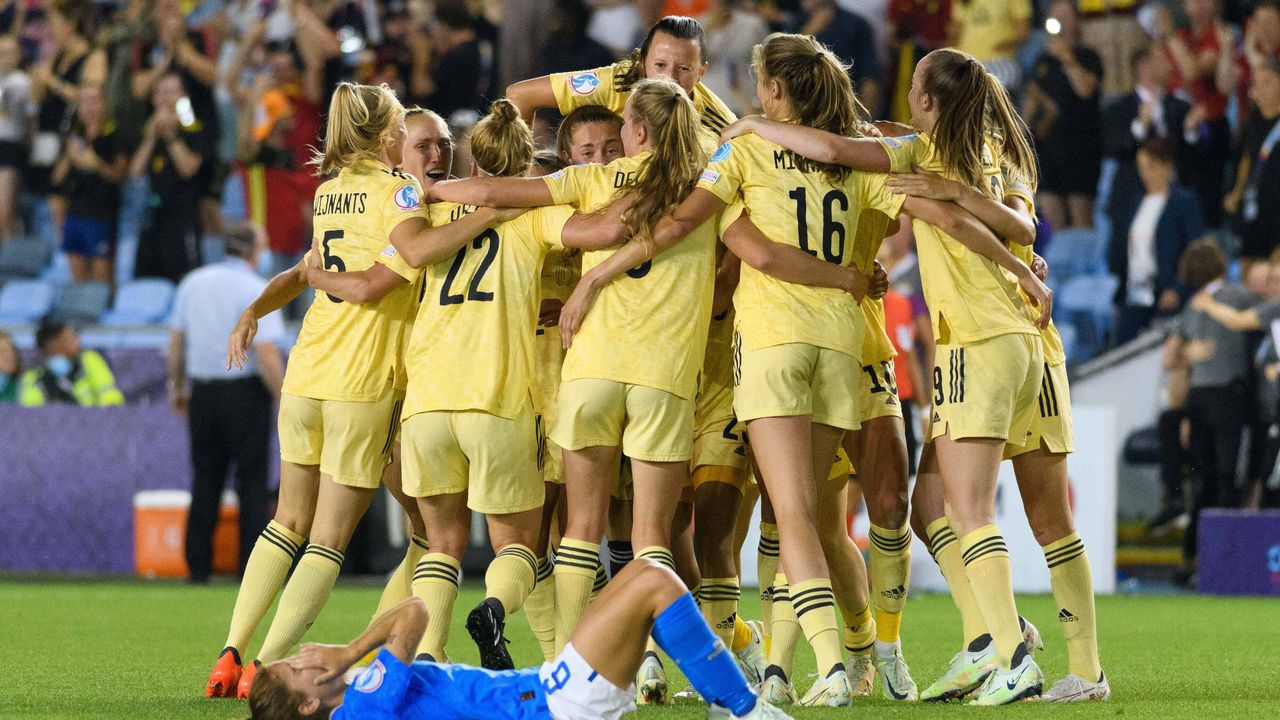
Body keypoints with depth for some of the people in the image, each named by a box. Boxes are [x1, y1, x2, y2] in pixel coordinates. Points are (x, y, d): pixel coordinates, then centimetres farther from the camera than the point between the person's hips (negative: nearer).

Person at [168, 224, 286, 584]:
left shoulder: (192, 283, 6)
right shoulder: (256, 290, -12)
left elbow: (176, 342, 11)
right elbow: (266, 356, -17)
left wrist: (178, 387, 24)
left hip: (203, 392, 5)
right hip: (245, 391, -5)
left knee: (205, 480, 11)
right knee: (252, 482, 2)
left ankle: (198, 564, 11)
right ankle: (252, 566, 0)